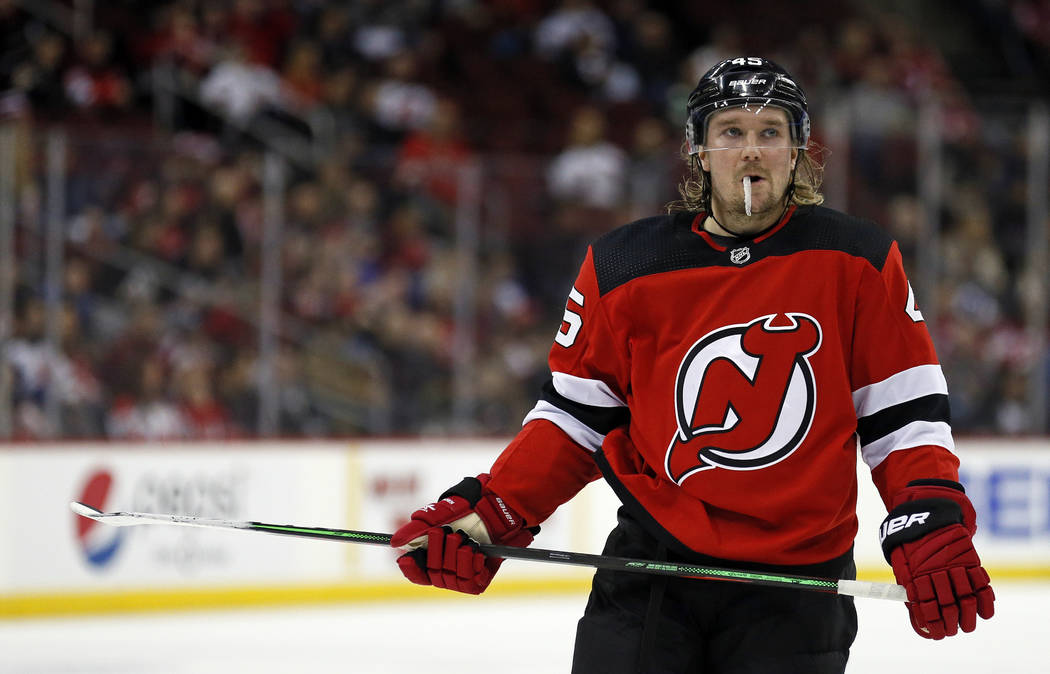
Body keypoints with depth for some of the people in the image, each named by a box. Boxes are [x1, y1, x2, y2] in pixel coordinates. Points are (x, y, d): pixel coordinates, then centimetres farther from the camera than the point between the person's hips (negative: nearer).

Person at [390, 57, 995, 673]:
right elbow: (576, 416, 9)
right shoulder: (625, 268, 1)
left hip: (797, 581, -1)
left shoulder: (857, 263, -2)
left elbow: (905, 413, 0)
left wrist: (933, 527, -16)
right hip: (651, 564, 1)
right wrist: (488, 515, -3)